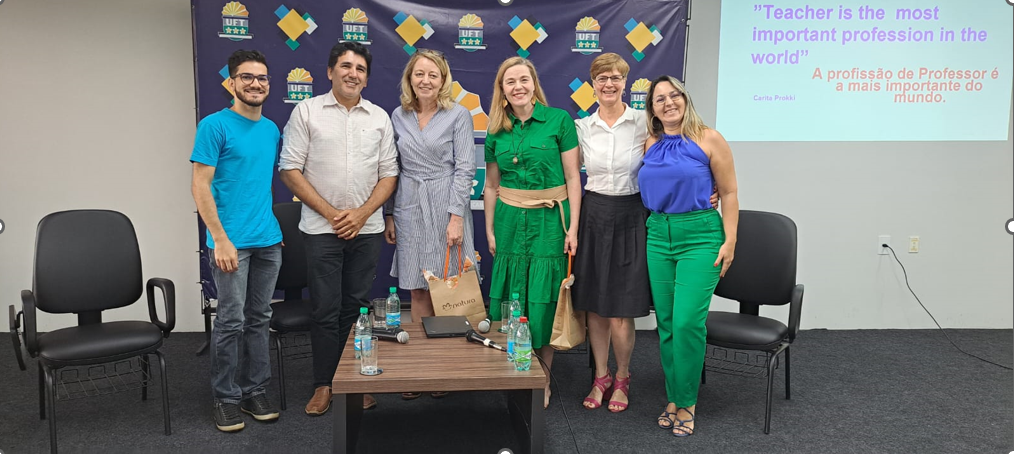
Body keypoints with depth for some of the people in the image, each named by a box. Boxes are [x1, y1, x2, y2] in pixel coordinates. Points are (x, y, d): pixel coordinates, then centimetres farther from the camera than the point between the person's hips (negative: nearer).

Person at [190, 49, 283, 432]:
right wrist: (220, 239, -16)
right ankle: (226, 398, 15)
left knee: (259, 320, 12)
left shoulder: (272, 129, 12)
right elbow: (200, 186, -10)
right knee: (231, 322, 1)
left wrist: (274, 227, 11)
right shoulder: (215, 125, -6)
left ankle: (254, 391, 24)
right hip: (232, 242, -6)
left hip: (268, 242, 6)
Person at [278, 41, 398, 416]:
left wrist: (361, 214, -8)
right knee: (326, 309, 2)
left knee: (357, 307, 10)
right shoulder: (307, 111, 0)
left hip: (367, 228, 3)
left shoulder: (379, 117, 8)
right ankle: (323, 384, 15)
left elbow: (388, 174, 7)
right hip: (322, 228, -2)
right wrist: (332, 213, -10)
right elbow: (290, 170, -4)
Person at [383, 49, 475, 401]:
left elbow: (464, 169, -7)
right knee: (418, 292, 7)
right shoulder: (399, 116, 9)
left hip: (445, 207, -3)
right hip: (409, 209, 3)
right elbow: (393, 170, 12)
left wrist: (456, 217, -14)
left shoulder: (458, 115, -3)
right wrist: (389, 214, 9)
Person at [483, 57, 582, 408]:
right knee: (510, 298, 5)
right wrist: (489, 230, 10)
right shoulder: (497, 131, 7)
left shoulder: (559, 120, -4)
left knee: (544, 299, 1)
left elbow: (573, 178, -4)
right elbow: (491, 186, 13)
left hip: (549, 220, -3)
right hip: (510, 221, 3)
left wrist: (573, 228, -8)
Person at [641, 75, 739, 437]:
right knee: (666, 323, 8)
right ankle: (673, 398, 21)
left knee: (687, 322, -12)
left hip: (699, 236, -5)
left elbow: (729, 193, -2)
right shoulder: (650, 144, 8)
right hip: (658, 236, 5)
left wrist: (729, 240, -7)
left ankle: (685, 403, 5)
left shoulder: (708, 139, -3)